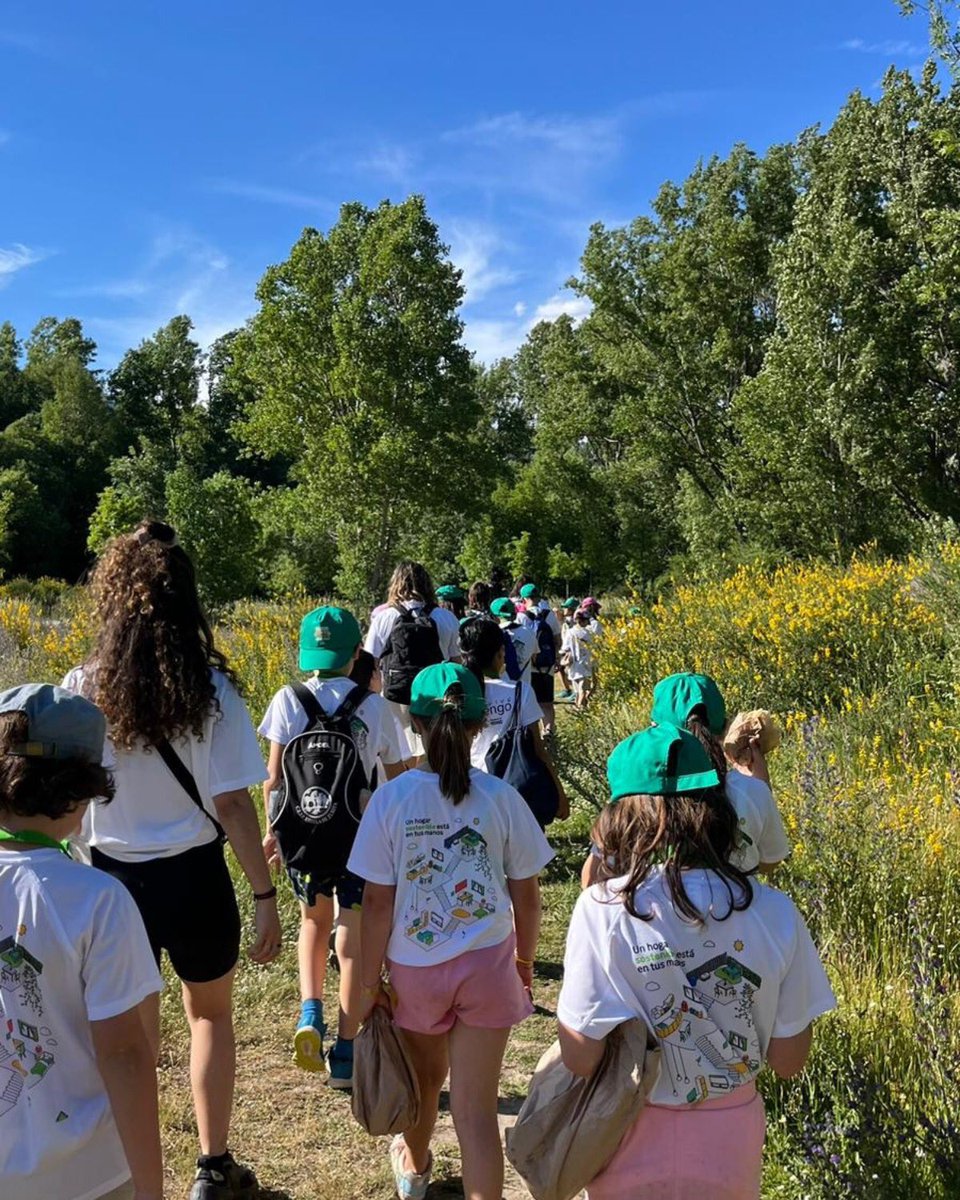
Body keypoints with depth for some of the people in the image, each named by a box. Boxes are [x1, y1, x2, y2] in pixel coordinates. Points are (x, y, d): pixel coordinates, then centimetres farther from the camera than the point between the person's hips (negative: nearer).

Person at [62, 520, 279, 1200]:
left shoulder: (81, 690, -9)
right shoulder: (211, 691, -15)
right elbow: (232, 805, -15)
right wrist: (265, 897, -7)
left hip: (111, 877, 2)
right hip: (191, 877, -1)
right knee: (211, 1016, 22)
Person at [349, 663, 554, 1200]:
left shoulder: (391, 799, -15)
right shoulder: (501, 797, -12)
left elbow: (378, 902, -12)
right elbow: (526, 894, -3)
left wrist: (370, 979, 1)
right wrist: (526, 959, 14)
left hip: (415, 967, 1)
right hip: (487, 965, -1)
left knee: (426, 1079, 27)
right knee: (477, 1107, 7)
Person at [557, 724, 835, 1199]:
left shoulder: (604, 908, -24)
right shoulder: (774, 913, -16)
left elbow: (580, 1058, -16)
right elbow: (789, 1060, -7)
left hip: (635, 1140, -1)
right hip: (731, 1138, 2)